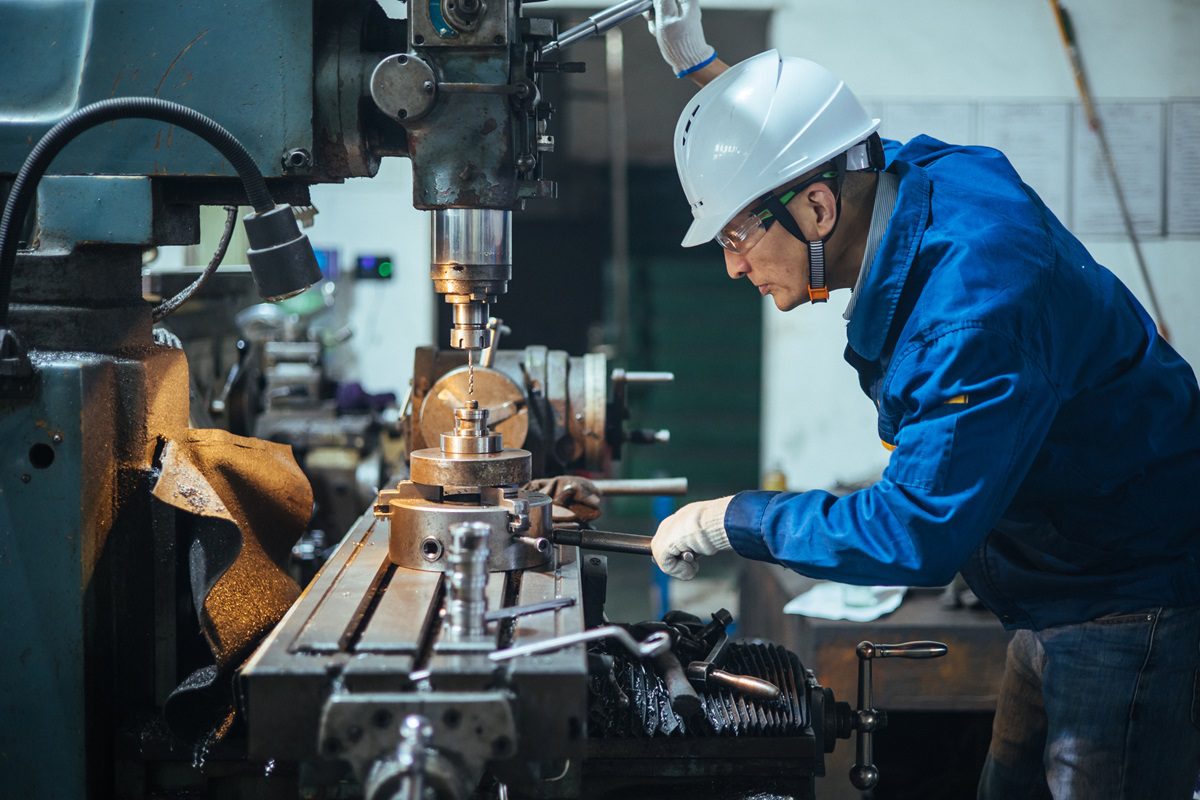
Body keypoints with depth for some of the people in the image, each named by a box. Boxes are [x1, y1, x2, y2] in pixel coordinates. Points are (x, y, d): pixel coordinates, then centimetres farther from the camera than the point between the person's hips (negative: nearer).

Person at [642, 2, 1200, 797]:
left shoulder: (980, 306, -33)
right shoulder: (916, 173, -4)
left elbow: (915, 534, -31)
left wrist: (730, 519, -21)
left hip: (1133, 610, -10)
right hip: (1059, 601, 10)